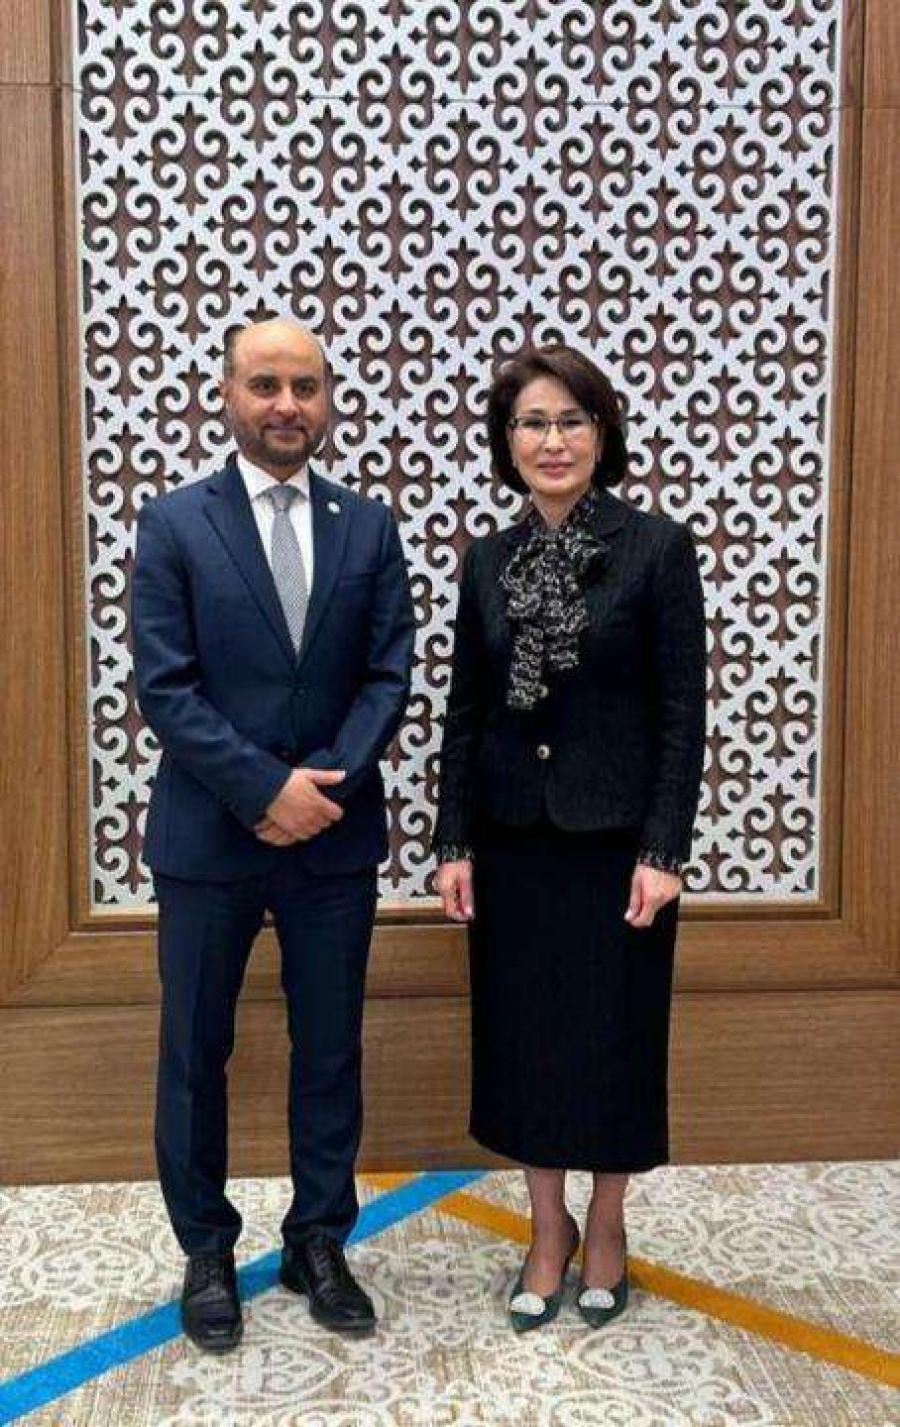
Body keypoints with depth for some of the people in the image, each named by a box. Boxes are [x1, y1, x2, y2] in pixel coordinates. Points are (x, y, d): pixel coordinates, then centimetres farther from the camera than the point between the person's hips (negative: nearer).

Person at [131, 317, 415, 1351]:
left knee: (329, 1052, 11)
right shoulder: (174, 523, -3)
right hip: (207, 836, -2)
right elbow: (164, 686, -9)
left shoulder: (368, 526, 5)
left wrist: (325, 783, -13)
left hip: (335, 836, 2)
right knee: (195, 1054, 10)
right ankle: (207, 1254, 27)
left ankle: (319, 1245, 28)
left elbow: (389, 676, 1)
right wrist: (266, 787, -17)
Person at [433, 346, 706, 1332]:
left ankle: (605, 1228, 29)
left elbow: (683, 712, -8)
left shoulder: (657, 547, -7)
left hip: (614, 834, -3)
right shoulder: (488, 560, 5)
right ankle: (548, 1228, 29)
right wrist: (454, 842, 2)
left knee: (614, 1034, 8)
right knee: (522, 1034, 11)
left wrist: (664, 850, -13)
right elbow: (464, 712, 7)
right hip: (511, 836, 4)